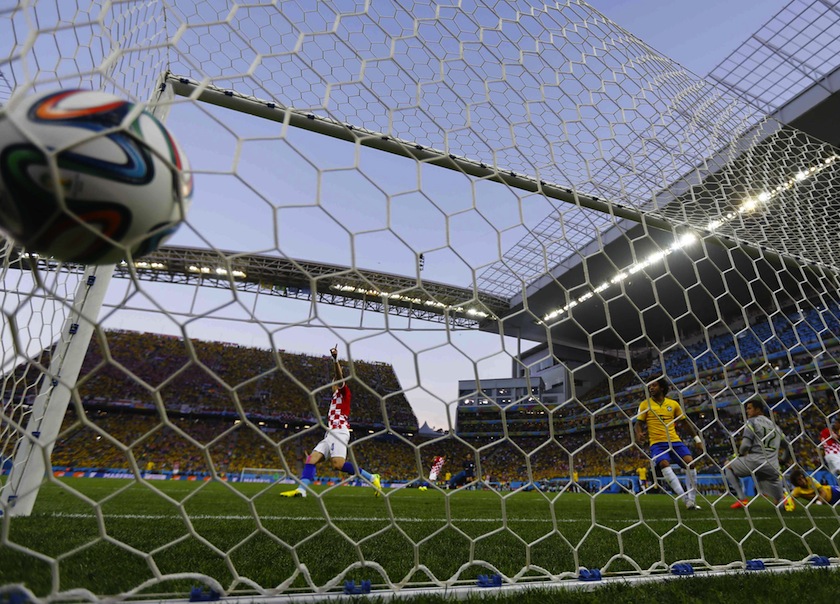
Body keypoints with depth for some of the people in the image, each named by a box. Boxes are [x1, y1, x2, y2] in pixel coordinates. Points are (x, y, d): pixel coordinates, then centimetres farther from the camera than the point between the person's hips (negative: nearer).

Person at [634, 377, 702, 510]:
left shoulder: (673, 404, 10)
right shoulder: (645, 404, 4)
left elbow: (685, 421, 19)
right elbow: (638, 423, 1)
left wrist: (697, 437, 14)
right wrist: (638, 433, -20)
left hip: (675, 441, 3)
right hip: (657, 443, -2)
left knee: (690, 463, -18)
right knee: (664, 464, -28)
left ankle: (692, 500, -3)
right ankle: (686, 499, -24)